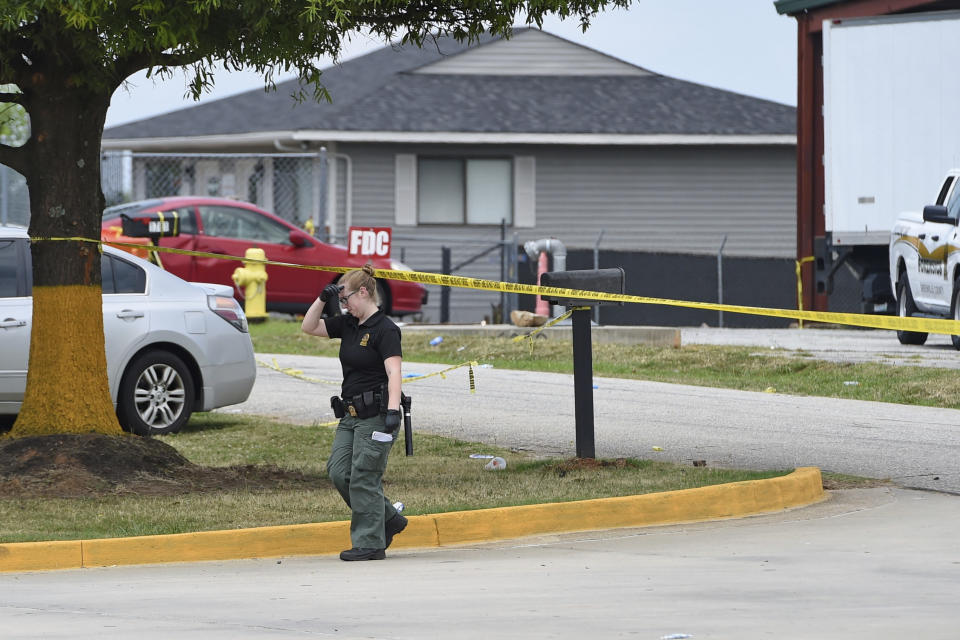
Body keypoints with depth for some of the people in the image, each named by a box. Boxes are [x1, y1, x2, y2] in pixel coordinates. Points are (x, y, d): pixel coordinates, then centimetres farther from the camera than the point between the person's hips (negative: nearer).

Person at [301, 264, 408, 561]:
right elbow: (309, 327, 19)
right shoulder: (348, 324, 11)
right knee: (338, 471, 4)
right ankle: (389, 519, 17)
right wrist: (322, 300, 2)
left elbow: (393, 372, -22)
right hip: (352, 414, 9)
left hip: (375, 415, -9)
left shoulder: (385, 330, -13)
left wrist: (393, 410, -33)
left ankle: (370, 544, 3)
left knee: (364, 478, -6)